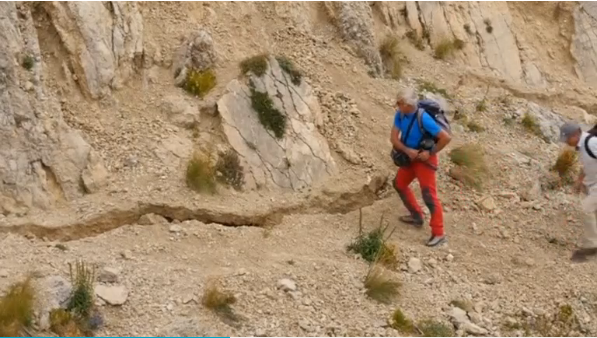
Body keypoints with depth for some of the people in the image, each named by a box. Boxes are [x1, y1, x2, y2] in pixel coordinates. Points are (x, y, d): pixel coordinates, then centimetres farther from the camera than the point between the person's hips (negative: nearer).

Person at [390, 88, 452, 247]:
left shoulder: (423, 118, -30)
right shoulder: (400, 115, -11)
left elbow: (446, 138, -27)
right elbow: (394, 138, -10)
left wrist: (431, 153, -20)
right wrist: (408, 151, -25)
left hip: (424, 159, -8)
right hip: (409, 156, 8)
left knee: (429, 195, -9)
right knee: (399, 184, 21)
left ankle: (438, 233, -4)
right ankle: (417, 216, 37)